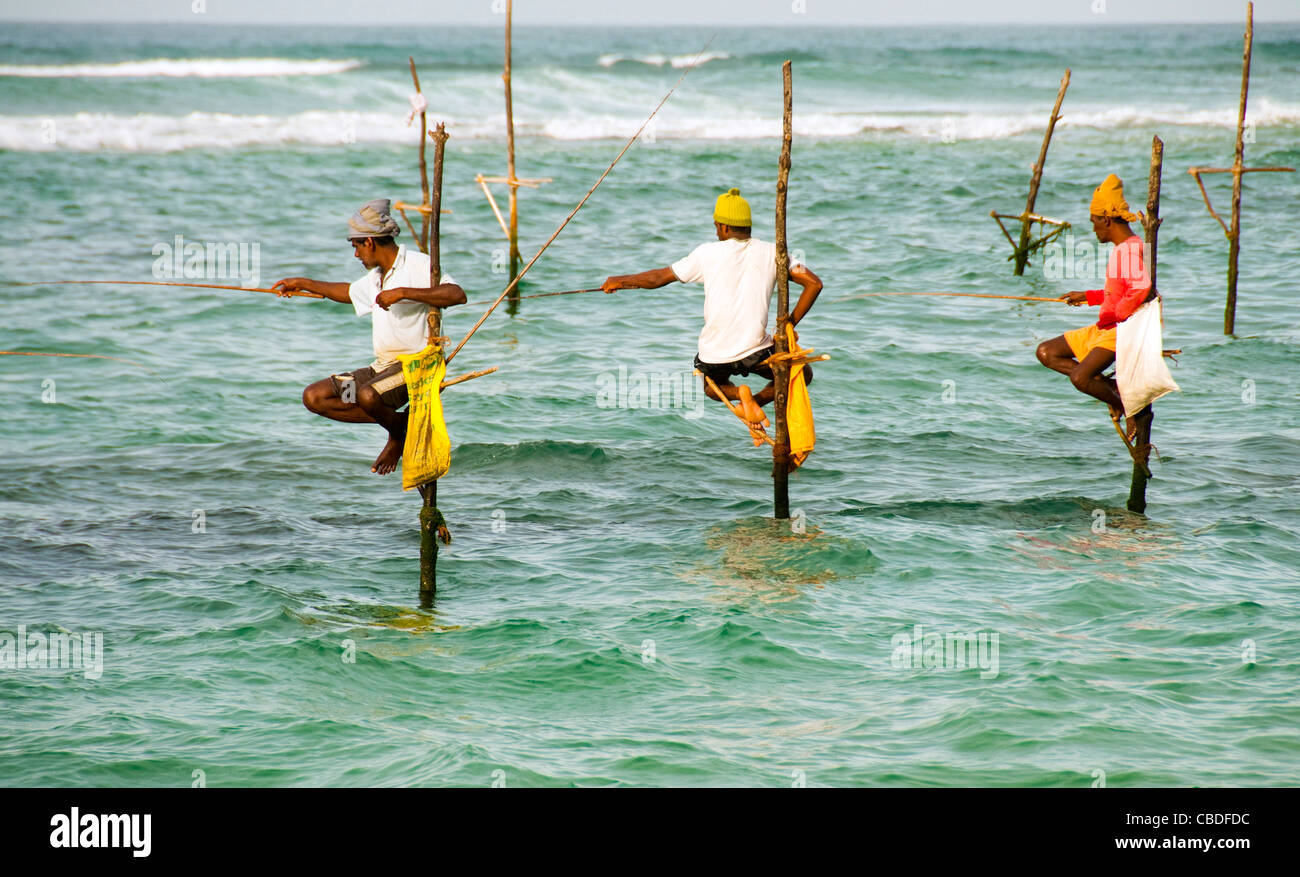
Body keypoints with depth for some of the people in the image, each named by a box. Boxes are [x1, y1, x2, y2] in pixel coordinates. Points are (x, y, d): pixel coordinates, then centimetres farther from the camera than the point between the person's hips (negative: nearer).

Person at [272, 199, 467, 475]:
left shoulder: (417, 265, -10)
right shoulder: (376, 278, 17)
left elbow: (457, 295, -26)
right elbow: (349, 292, 39)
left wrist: (404, 292, -29)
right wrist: (304, 283, 43)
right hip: (383, 366, 9)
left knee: (368, 396, -38)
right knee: (314, 397, -2)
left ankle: (400, 432, -4)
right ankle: (394, 421, 0)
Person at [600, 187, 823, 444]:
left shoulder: (708, 254, -1)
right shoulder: (771, 253, 1)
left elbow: (658, 278, 8)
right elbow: (814, 283, -4)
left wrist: (619, 281, 24)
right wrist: (790, 325, 4)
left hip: (715, 356, 1)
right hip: (756, 352, -1)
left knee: (712, 387, 36)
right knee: (802, 374, 27)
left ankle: (739, 394, 0)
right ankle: (757, 400, 0)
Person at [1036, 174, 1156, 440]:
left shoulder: (1129, 250, -19)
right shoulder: (1122, 248, 13)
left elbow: (1141, 289, -34)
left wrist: (1113, 316, -23)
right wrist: (1088, 296, 27)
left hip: (1121, 329, -11)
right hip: (1105, 328, 11)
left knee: (1079, 378, -26)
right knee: (1046, 352, 8)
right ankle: (1111, 386, 1)